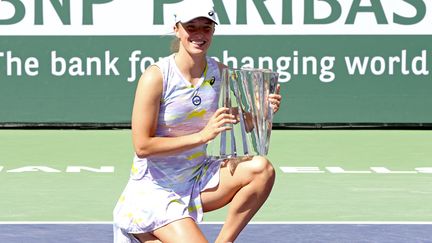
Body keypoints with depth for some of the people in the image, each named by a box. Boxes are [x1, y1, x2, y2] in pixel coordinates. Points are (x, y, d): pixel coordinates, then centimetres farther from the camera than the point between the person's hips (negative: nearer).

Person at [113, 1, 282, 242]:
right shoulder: (156, 77, -17)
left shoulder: (221, 73, -1)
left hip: (198, 179, 5)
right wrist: (202, 136, -24)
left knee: (261, 168, -19)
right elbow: (142, 146, -20)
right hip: (155, 189, -5)